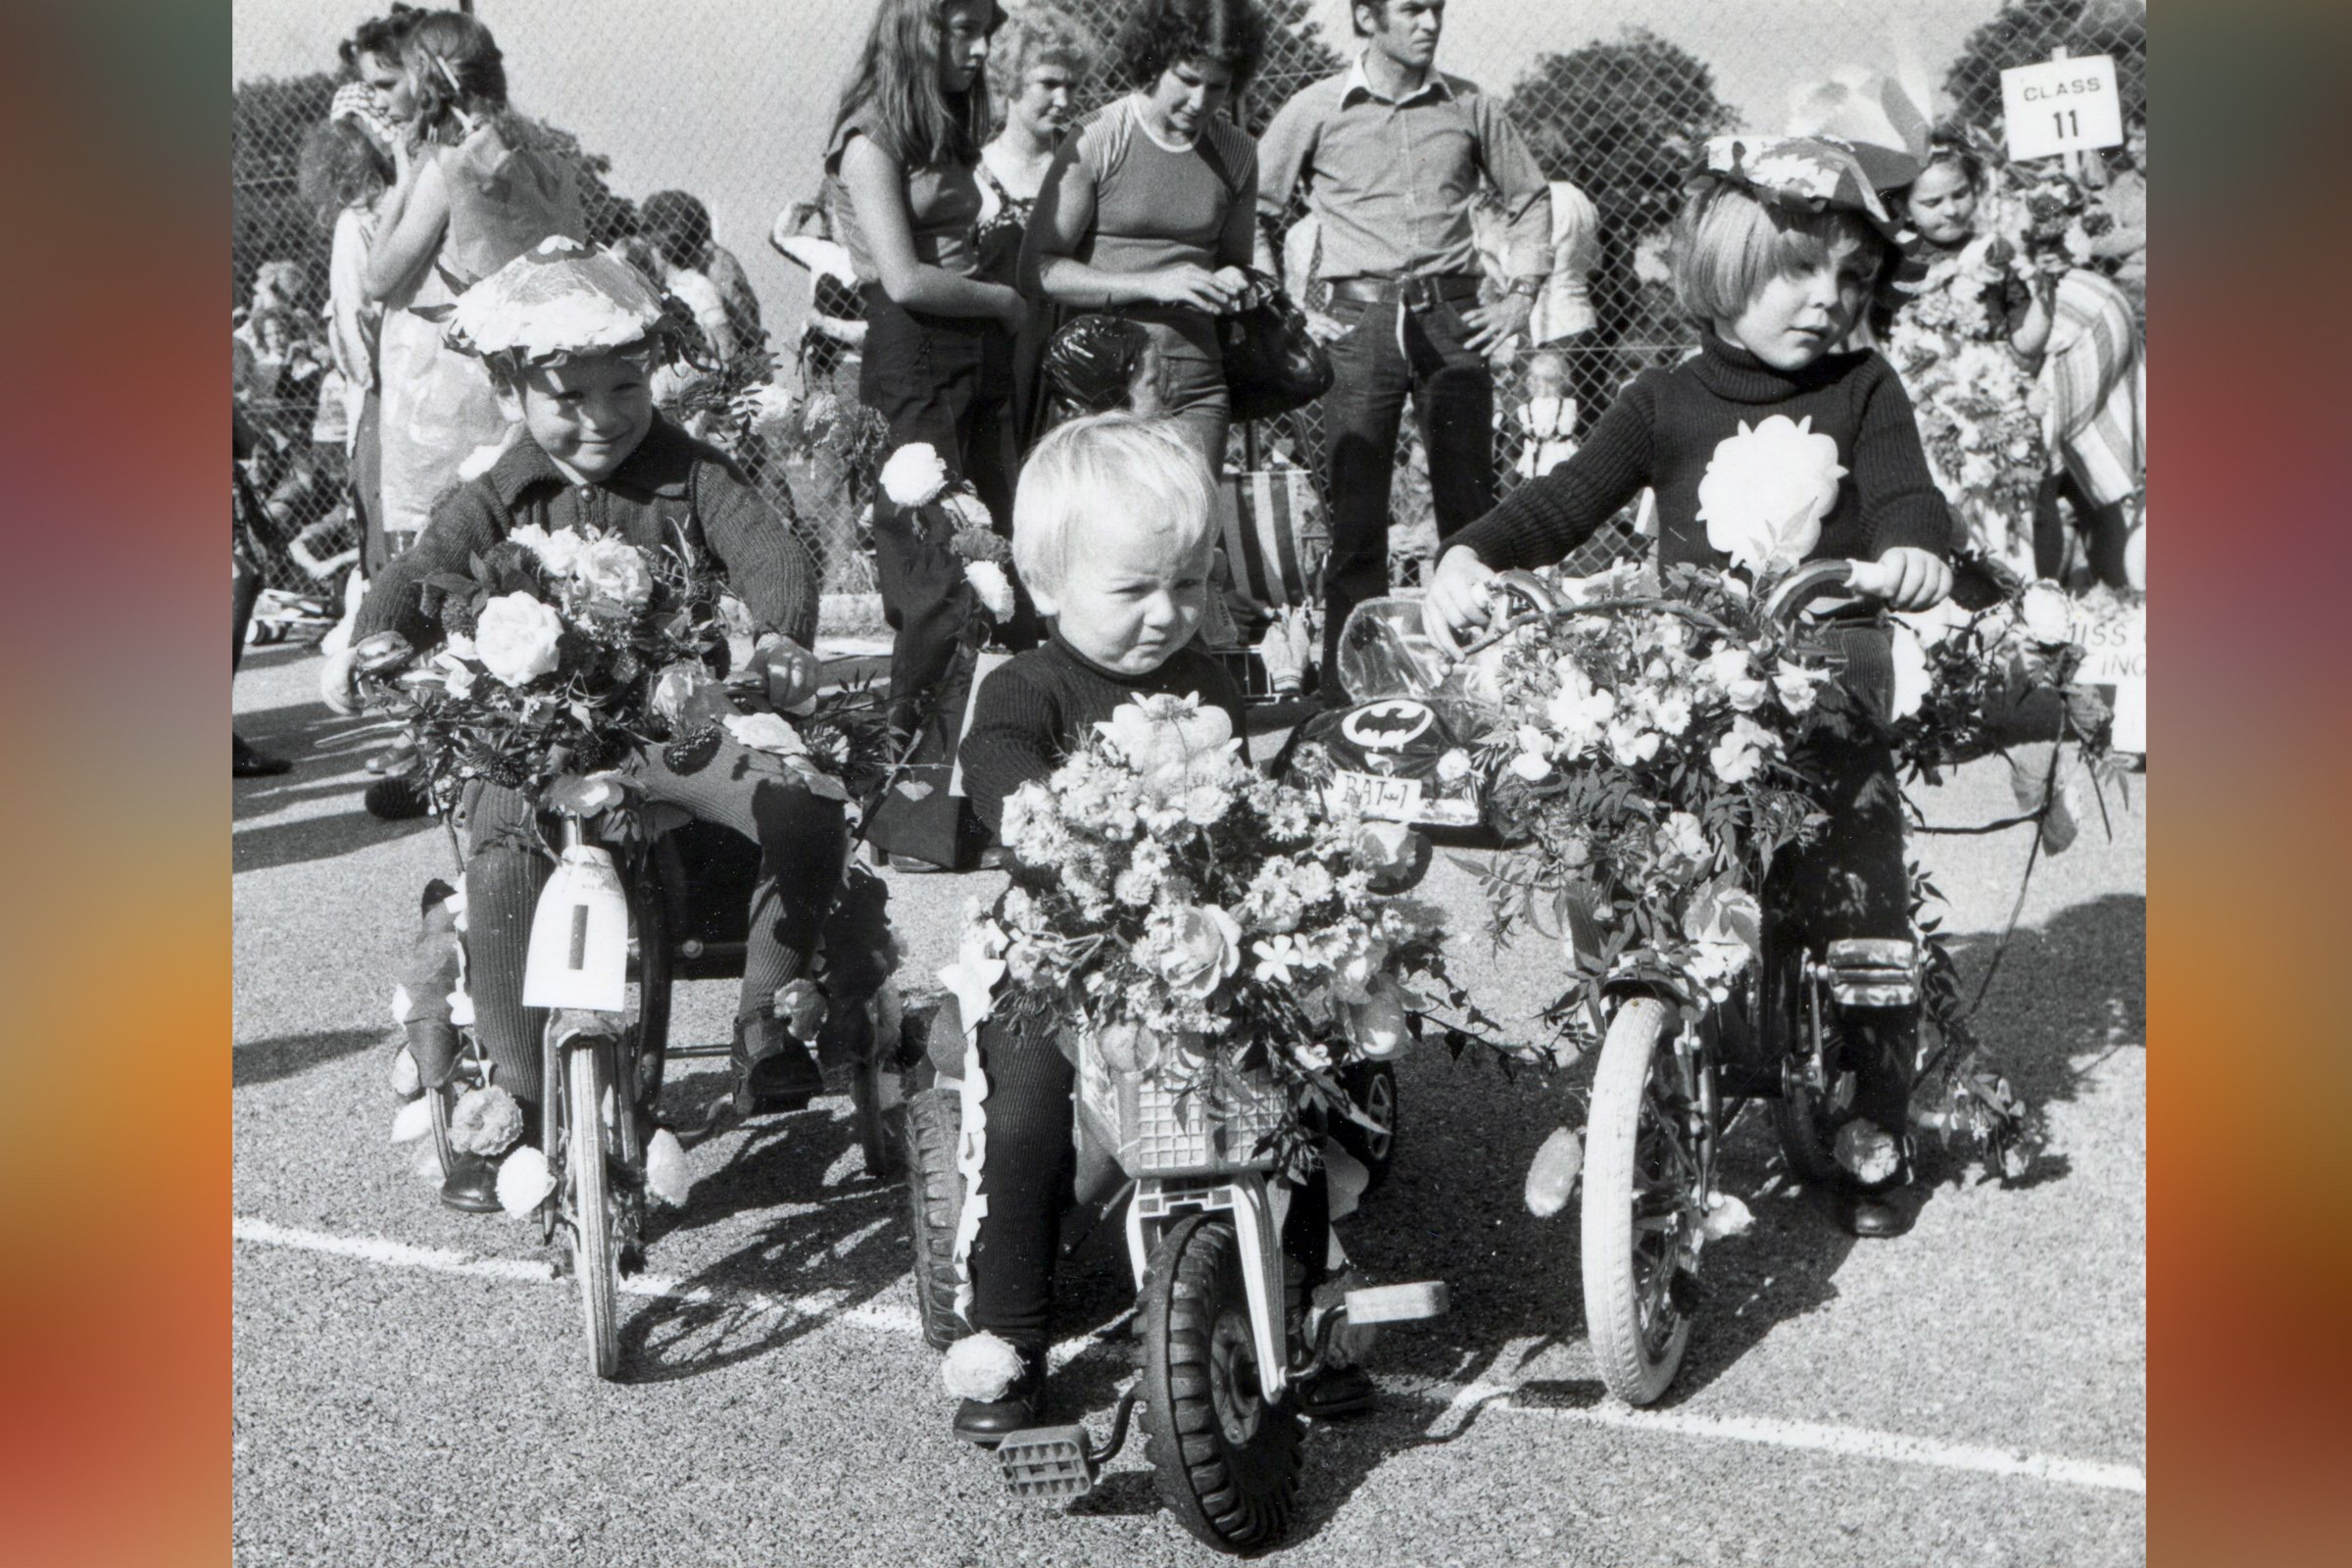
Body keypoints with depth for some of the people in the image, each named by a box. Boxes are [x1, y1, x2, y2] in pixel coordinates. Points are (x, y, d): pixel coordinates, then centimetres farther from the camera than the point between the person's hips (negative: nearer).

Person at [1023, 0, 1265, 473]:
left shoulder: (1236, 154, 10)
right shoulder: (1098, 141, -5)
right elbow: (1038, 268, -8)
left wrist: (1234, 284, 0)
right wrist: (1154, 285, -16)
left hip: (1195, 384, 4)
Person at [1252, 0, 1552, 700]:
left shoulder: (1470, 107, 9)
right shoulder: (1315, 111, 3)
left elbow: (1530, 197, 21)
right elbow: (1252, 212, 9)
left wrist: (1520, 294, 11)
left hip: (1452, 319, 2)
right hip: (1361, 322, -2)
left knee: (1471, 509, 3)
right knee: (1355, 515, -2)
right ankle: (1347, 690, 5)